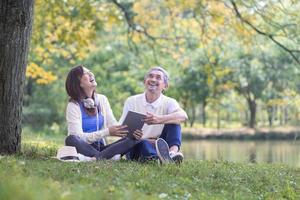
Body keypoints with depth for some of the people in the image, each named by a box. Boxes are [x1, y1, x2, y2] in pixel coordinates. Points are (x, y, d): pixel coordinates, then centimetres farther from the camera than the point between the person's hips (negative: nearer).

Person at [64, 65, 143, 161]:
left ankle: (97, 157, -34)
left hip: (100, 148, 5)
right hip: (83, 149, -5)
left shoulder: (102, 99, 8)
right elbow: (79, 137, -17)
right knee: (71, 139, -36)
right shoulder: (73, 106, -7)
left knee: (134, 138, -16)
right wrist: (107, 132, -26)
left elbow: (114, 125, 5)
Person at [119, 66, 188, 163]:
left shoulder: (168, 102, 1)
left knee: (173, 122, -18)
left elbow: (183, 116, -23)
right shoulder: (131, 101, 2)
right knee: (142, 144, -34)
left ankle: (173, 152, -46)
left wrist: (159, 119, -42)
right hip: (136, 148, -1)